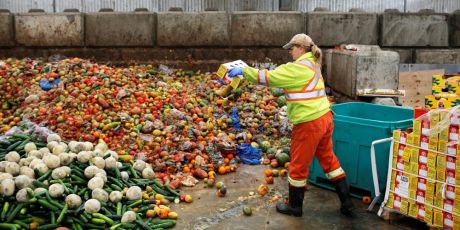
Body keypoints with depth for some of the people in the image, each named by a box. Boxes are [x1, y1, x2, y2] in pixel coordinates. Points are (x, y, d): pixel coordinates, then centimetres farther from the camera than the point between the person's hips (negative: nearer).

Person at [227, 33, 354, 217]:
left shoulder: (298, 67, -14)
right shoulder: (311, 65, 14)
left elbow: (269, 77, -17)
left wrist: (243, 71, -11)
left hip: (309, 124, -9)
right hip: (324, 118, 9)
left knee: (298, 165, 7)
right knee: (329, 160, 18)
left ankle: (294, 207, 24)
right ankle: (346, 203, 25)